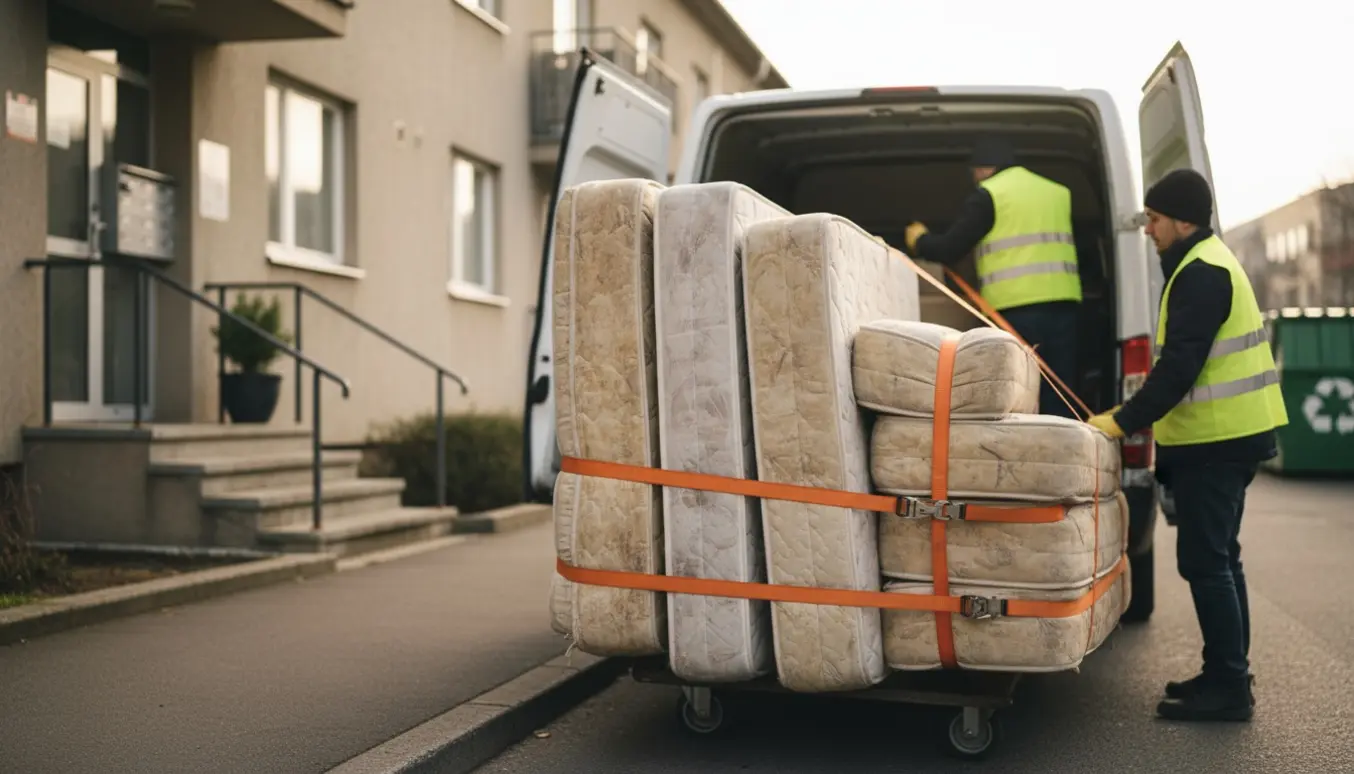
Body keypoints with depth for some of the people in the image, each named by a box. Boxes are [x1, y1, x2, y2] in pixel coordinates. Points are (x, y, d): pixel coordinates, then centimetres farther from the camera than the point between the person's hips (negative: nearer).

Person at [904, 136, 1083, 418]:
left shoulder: (989, 194, 0)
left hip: (1016, 309, -5)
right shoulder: (1058, 192, 19)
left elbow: (949, 250, -1)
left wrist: (919, 240, 18)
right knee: (1059, 403, 7)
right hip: (1063, 303, 5)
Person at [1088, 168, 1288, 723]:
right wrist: (1137, 418, 18)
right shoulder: (1209, 263, 17)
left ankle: (1228, 687, -1)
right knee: (1218, 557, 16)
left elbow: (1179, 365, -23)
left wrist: (1122, 421, -20)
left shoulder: (1200, 274, -16)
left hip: (1215, 441, -11)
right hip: (1228, 434, 11)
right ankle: (1228, 677, 24)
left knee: (1204, 561, -7)